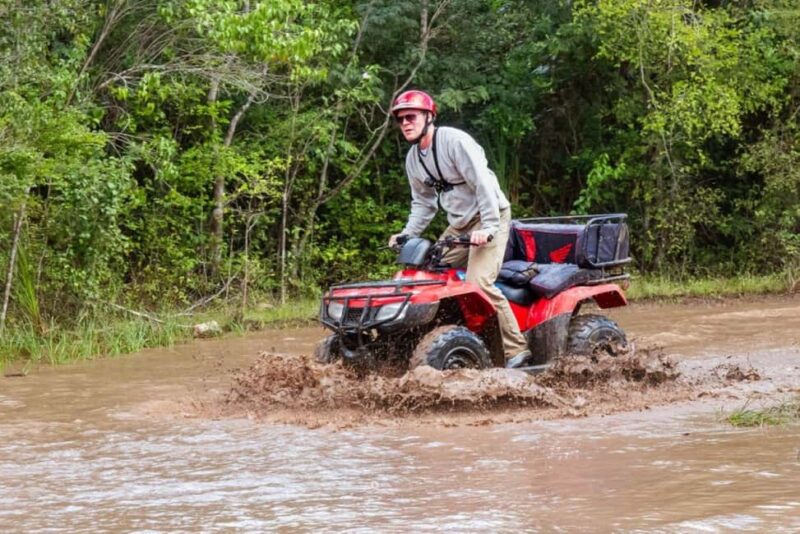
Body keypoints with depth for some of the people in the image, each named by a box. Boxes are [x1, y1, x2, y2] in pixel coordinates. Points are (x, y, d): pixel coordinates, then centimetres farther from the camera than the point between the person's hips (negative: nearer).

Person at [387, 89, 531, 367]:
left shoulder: (455, 141, -17)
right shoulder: (413, 159, 9)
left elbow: (483, 183, -24)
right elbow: (423, 202, 21)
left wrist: (488, 227, -32)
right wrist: (407, 235, 6)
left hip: (489, 217, -9)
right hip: (459, 224, 9)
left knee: (478, 282, -24)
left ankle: (516, 349, -18)